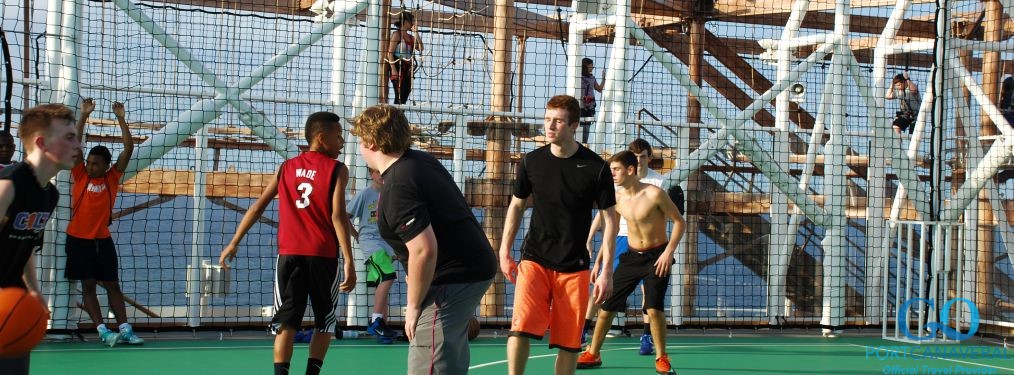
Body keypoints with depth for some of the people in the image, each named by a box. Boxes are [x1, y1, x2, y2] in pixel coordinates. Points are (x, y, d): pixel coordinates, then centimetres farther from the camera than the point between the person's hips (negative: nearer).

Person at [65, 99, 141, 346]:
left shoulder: (112, 178, 1)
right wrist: (84, 116, -17)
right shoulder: (80, 176, -2)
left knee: (112, 285, 3)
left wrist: (121, 119, -9)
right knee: (88, 286, 0)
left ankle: (124, 330, 2)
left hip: (103, 240, 1)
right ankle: (102, 331, 1)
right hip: (78, 240, -1)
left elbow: (128, 149, -5)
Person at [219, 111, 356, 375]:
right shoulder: (337, 170, -1)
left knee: (286, 321, 4)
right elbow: (338, 216, -11)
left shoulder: (287, 167, 11)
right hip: (322, 256, -3)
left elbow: (258, 207, 10)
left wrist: (234, 243, 16)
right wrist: (349, 262, -13)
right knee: (325, 321, 13)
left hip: (289, 254, 3)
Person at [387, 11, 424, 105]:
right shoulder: (397, 34, -2)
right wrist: (393, 69, -18)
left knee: (404, 96, 2)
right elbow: (390, 53, -9)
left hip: (407, 69, 7)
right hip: (398, 68, -7)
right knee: (399, 96, -12)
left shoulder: (411, 37, 16)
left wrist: (416, 33, 3)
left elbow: (420, 48, 2)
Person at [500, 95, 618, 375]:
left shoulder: (595, 167, -7)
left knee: (569, 344, 3)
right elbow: (517, 205, 13)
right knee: (520, 328, -18)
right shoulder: (531, 161, 0)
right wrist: (505, 251, 9)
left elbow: (610, 218, -2)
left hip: (574, 267, -1)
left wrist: (607, 271, -6)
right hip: (535, 260, 1)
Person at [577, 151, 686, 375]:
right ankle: (593, 355, 20)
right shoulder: (616, 197, -2)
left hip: (657, 257, -5)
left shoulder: (654, 194, -18)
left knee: (653, 308, -17)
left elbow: (679, 222, -12)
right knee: (606, 304, 3)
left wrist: (669, 252, -21)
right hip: (632, 256, 5)